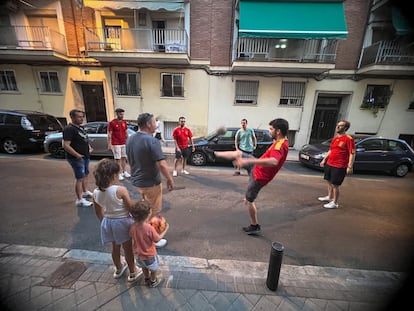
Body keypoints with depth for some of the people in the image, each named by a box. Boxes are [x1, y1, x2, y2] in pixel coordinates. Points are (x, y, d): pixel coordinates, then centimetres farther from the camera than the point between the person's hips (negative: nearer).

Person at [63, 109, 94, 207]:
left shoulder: (80, 127, 12)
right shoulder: (69, 129, -17)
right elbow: (66, 145, -23)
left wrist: (88, 146, 11)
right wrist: (77, 155, -22)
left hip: (85, 156, 10)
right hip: (76, 158, -10)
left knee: (86, 175, 21)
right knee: (80, 178, -6)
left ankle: (85, 192, 40)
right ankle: (79, 200, 3)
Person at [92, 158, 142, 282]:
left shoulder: (96, 192, -9)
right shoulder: (120, 190, -28)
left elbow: (98, 212, 4)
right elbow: (131, 208, -19)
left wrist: (104, 222, 20)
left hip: (108, 222, 5)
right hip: (122, 222, -5)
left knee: (115, 247, 28)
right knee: (128, 248, 16)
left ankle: (118, 269, 51)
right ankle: (133, 273, 36)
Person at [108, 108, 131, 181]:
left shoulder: (124, 122, 9)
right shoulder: (112, 123, -7)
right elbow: (109, 134, -8)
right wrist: (109, 144, -11)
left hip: (124, 143, 5)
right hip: (116, 144, -5)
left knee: (124, 158, 11)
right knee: (118, 159, -1)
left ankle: (124, 172, 23)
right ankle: (119, 174, 8)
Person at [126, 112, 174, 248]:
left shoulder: (130, 139, 3)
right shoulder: (152, 141, -24)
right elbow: (162, 164, -28)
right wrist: (170, 179, -16)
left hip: (136, 180, 9)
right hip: (150, 182, -8)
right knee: (153, 212, 10)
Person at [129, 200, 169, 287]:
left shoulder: (133, 227, -22)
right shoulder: (149, 228, -37)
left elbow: (132, 236, -1)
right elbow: (157, 239, -24)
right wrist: (166, 229, -11)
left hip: (138, 254, 5)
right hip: (149, 255, -5)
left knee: (144, 267, 34)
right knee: (154, 269, 26)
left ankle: (147, 279, 56)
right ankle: (153, 282, 48)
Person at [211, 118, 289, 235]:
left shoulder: (280, 145, -30)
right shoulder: (281, 141, 1)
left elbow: (273, 161, -50)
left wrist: (248, 161, -54)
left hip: (259, 176, -9)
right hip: (257, 167, 9)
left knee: (248, 200, 7)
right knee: (237, 153, 8)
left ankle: (254, 227, 27)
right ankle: (215, 153, 28)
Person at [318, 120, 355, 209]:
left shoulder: (349, 139, -11)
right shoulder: (335, 138, 13)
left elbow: (352, 154, -15)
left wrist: (350, 166, -22)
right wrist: (324, 160, 20)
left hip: (339, 167, -8)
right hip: (329, 164, 8)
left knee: (335, 185, -1)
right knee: (329, 182, 19)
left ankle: (334, 203, 13)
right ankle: (329, 197, 37)